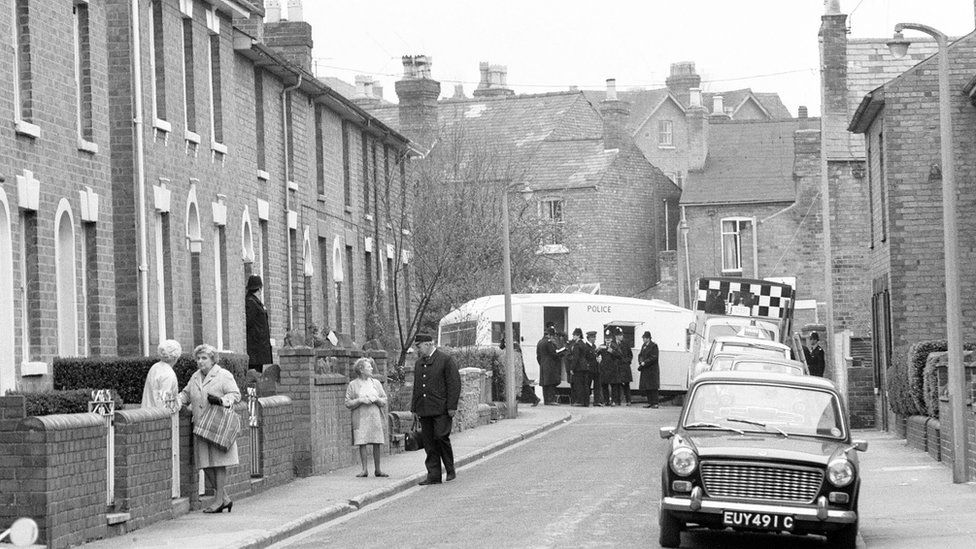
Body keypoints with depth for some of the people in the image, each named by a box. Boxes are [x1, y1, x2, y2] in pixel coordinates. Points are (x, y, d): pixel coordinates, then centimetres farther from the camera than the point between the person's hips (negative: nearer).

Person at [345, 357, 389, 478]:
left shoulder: (376, 383, 12)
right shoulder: (353, 385, 3)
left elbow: (384, 402, 12)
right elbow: (348, 404, 0)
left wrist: (376, 399, -8)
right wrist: (360, 400, -13)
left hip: (375, 417, 2)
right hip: (360, 418, -2)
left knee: (377, 444, 0)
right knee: (362, 443, -6)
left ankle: (377, 469, 8)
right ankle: (364, 470, -1)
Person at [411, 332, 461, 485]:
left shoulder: (445, 360, -3)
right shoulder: (419, 363, 17)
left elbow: (454, 384, -7)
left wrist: (452, 407, -13)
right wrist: (414, 409, 14)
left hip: (441, 409, -6)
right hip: (424, 412, 6)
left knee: (441, 437, -14)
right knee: (428, 442, 3)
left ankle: (450, 470, 4)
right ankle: (433, 476, 6)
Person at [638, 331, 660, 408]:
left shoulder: (654, 346, -9)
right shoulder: (643, 346, 14)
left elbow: (653, 357, -15)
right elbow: (640, 355, 15)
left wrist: (644, 363, -17)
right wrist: (640, 362, -4)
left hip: (652, 369, -8)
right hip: (645, 370, 8)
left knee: (653, 387, -8)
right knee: (646, 387, 8)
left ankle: (655, 403, -7)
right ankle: (650, 403, 14)